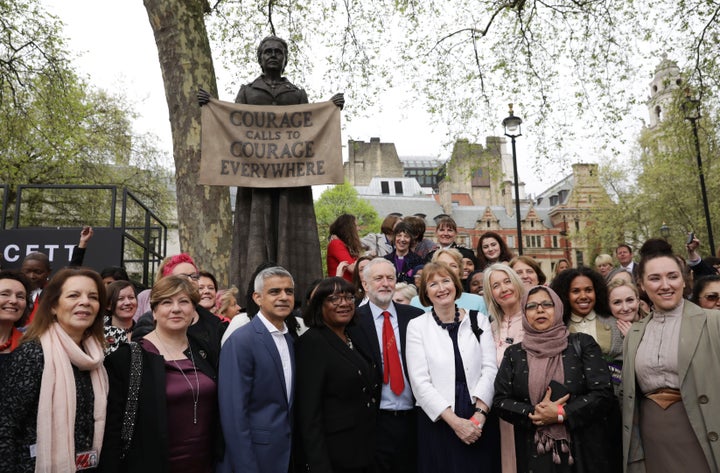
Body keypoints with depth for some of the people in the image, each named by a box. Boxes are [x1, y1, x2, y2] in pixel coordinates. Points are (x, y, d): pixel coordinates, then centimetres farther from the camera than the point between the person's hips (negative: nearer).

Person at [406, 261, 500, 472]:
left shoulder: (479, 321, 6)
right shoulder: (417, 326, 0)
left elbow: (490, 369, 0)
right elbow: (420, 381, -6)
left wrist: (479, 414, -12)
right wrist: (454, 421, -12)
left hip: (480, 423, 2)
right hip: (438, 423, -1)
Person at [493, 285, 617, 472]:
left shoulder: (582, 344, 0)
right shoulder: (514, 354, 4)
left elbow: (603, 392, -7)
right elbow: (500, 400, 0)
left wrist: (561, 414, -16)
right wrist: (534, 414, -15)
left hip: (582, 451, -1)